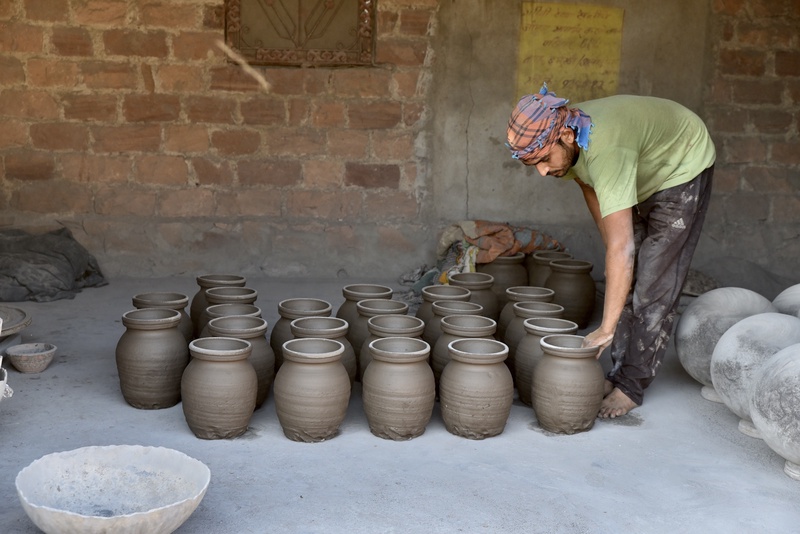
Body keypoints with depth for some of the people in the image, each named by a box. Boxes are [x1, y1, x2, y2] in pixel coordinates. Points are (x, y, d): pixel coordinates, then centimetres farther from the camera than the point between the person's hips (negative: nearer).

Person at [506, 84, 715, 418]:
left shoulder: (605, 150, -45)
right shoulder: (560, 143, -21)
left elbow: (621, 247, -46)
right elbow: (590, 187, -1)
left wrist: (606, 330, -46)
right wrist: (616, 259, -4)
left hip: (683, 167, -7)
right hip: (643, 176, 7)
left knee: (654, 285, -10)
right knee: (625, 279, 4)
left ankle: (632, 386, -4)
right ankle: (620, 372, 11)